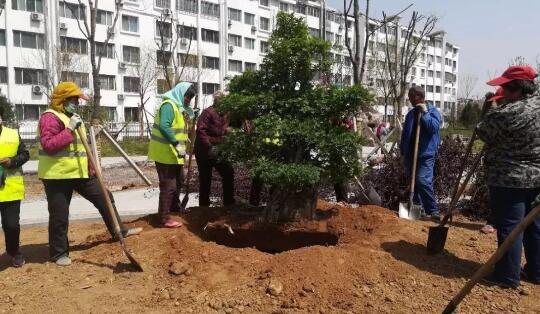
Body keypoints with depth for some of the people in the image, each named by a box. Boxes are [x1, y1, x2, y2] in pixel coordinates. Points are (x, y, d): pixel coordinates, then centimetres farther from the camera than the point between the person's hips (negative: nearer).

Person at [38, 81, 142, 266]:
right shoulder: (50, 117, -13)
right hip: (57, 175, -8)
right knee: (60, 216, 2)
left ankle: (119, 231, 25)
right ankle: (59, 253, 18)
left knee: (104, 198, 11)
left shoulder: (73, 117, 17)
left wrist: (91, 168, 19)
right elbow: (48, 145, -26)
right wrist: (69, 130, -27)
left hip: (80, 172, 9)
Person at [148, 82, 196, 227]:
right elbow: (163, 126, -31)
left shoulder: (178, 106, 15)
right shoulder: (169, 105, -17)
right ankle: (165, 218, 3)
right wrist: (177, 144, -31)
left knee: (178, 181, 24)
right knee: (168, 185, -5)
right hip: (165, 154, -10)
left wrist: (182, 144, 15)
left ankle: (175, 207, 43)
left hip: (174, 153, 10)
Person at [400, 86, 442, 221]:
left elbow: (434, 127, -21)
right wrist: (403, 152, 17)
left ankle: (433, 211, -10)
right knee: (414, 183, 11)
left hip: (426, 154, -7)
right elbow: (405, 134, 21)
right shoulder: (411, 113, 17)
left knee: (423, 181, -19)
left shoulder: (432, 111, -2)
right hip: (411, 154, 7)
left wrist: (425, 112, -20)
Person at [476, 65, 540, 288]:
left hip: (509, 179, -8)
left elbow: (483, 133, -8)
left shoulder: (509, 113, -22)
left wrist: (492, 113, 8)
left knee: (509, 226, 0)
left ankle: (508, 276, 10)